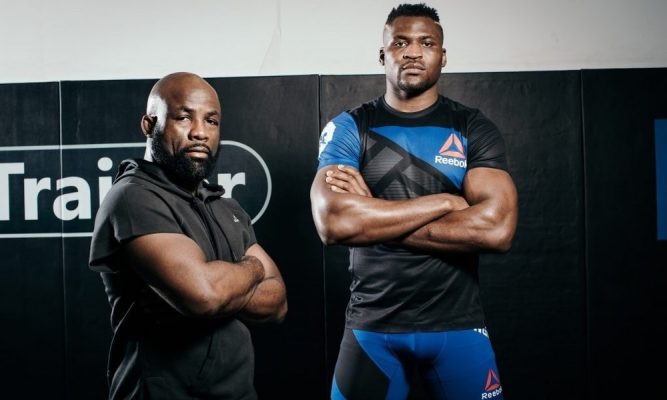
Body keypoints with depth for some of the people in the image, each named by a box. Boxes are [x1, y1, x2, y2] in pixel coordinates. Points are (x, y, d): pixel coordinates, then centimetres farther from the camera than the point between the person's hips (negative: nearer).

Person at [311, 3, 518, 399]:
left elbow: (497, 227, -15)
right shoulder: (348, 128, -1)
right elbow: (333, 223, -17)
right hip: (372, 327, 0)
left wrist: (372, 216, -15)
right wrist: (445, 201, -15)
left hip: (458, 326, 0)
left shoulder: (474, 129, 0)